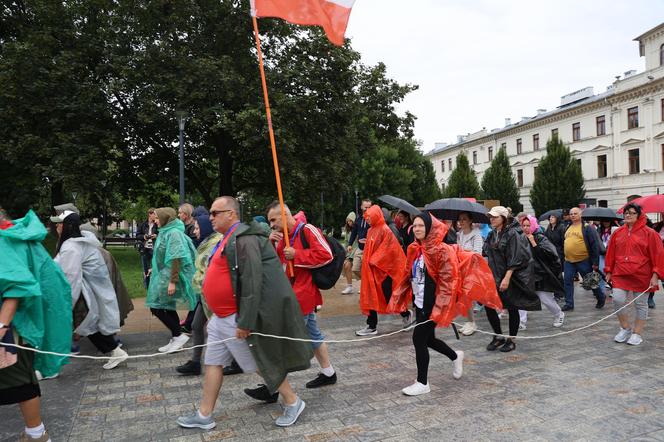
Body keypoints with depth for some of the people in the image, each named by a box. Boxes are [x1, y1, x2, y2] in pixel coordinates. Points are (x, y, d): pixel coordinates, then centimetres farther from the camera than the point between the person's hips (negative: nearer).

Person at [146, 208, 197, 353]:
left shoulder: (174, 233, -18)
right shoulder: (166, 232, 12)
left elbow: (176, 259, -23)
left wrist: (172, 281, -25)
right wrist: (155, 269, 24)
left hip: (169, 277, -10)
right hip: (165, 274, 10)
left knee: (156, 306, -7)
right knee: (167, 307, 12)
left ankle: (179, 335, 0)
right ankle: (175, 340, 20)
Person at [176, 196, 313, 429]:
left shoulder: (244, 239, -20)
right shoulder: (229, 239, 12)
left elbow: (252, 282, -26)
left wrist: (245, 322, -27)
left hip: (236, 318, -10)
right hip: (221, 317, 10)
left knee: (262, 362, 3)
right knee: (213, 363, 15)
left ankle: (292, 402, 21)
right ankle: (204, 416, 27)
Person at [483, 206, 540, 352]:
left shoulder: (512, 233, -13)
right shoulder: (492, 234, 7)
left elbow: (514, 259, -18)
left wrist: (507, 278, -23)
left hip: (512, 276, -6)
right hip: (496, 276, 6)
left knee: (512, 308, 4)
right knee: (488, 305, -1)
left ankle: (511, 340, 18)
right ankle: (498, 336, 15)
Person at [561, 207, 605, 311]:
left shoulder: (587, 228, -8)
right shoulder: (567, 228, 12)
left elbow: (595, 245, -11)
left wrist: (595, 262, -14)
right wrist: (563, 257, 18)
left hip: (584, 261, -5)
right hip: (569, 261, 6)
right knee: (568, 281, 1)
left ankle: (601, 298, 31)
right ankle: (569, 303, 9)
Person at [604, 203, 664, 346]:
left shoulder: (649, 233, -4)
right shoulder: (618, 232, 7)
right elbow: (611, 253, 12)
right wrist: (609, 272, 11)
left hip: (641, 276, -3)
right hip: (620, 275, 3)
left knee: (640, 304, 6)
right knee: (617, 300, -7)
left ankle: (637, 333, 20)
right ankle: (626, 328, 14)